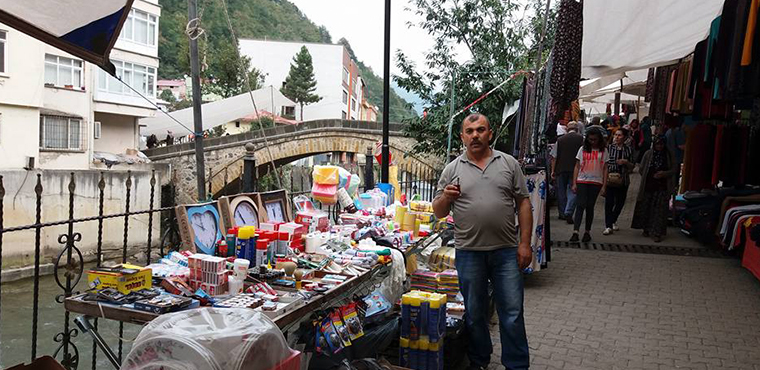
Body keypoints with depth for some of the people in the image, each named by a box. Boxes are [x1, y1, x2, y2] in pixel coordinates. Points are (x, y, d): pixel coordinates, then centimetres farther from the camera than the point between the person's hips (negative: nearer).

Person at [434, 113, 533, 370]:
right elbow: (438, 212, 6)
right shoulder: (452, 169, 4)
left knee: (512, 313, 5)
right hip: (469, 253, 1)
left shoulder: (509, 163, 5)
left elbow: (523, 204, 5)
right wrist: (446, 197, -16)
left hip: (506, 252, 0)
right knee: (474, 314, 13)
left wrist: (525, 244, -2)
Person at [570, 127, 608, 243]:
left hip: (596, 182, 0)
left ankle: (587, 232, 16)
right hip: (582, 181, 0)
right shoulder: (583, 149, 6)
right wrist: (574, 183, 0)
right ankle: (575, 232, -15)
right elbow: (577, 167, 7)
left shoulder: (603, 151, 6)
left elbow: (605, 169, 7)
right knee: (580, 206, -9)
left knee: (590, 207, 5)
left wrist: (604, 186, 0)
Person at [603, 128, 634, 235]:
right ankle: (608, 226, -2)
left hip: (623, 180, 3)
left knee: (620, 202, 13)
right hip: (610, 179, -3)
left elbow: (632, 167, 7)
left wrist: (626, 162, -12)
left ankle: (612, 221, 35)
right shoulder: (609, 148, -2)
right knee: (609, 202, -7)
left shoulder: (628, 150, 3)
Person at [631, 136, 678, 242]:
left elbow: (674, 170, 1)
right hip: (648, 186, 2)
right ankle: (646, 229, 26)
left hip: (662, 187, -1)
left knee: (659, 210, -3)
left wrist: (664, 173, -15)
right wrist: (650, 176, 0)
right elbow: (642, 169, 8)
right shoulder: (648, 154, 3)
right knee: (645, 208, 8)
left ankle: (657, 233, 0)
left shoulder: (670, 155, 1)